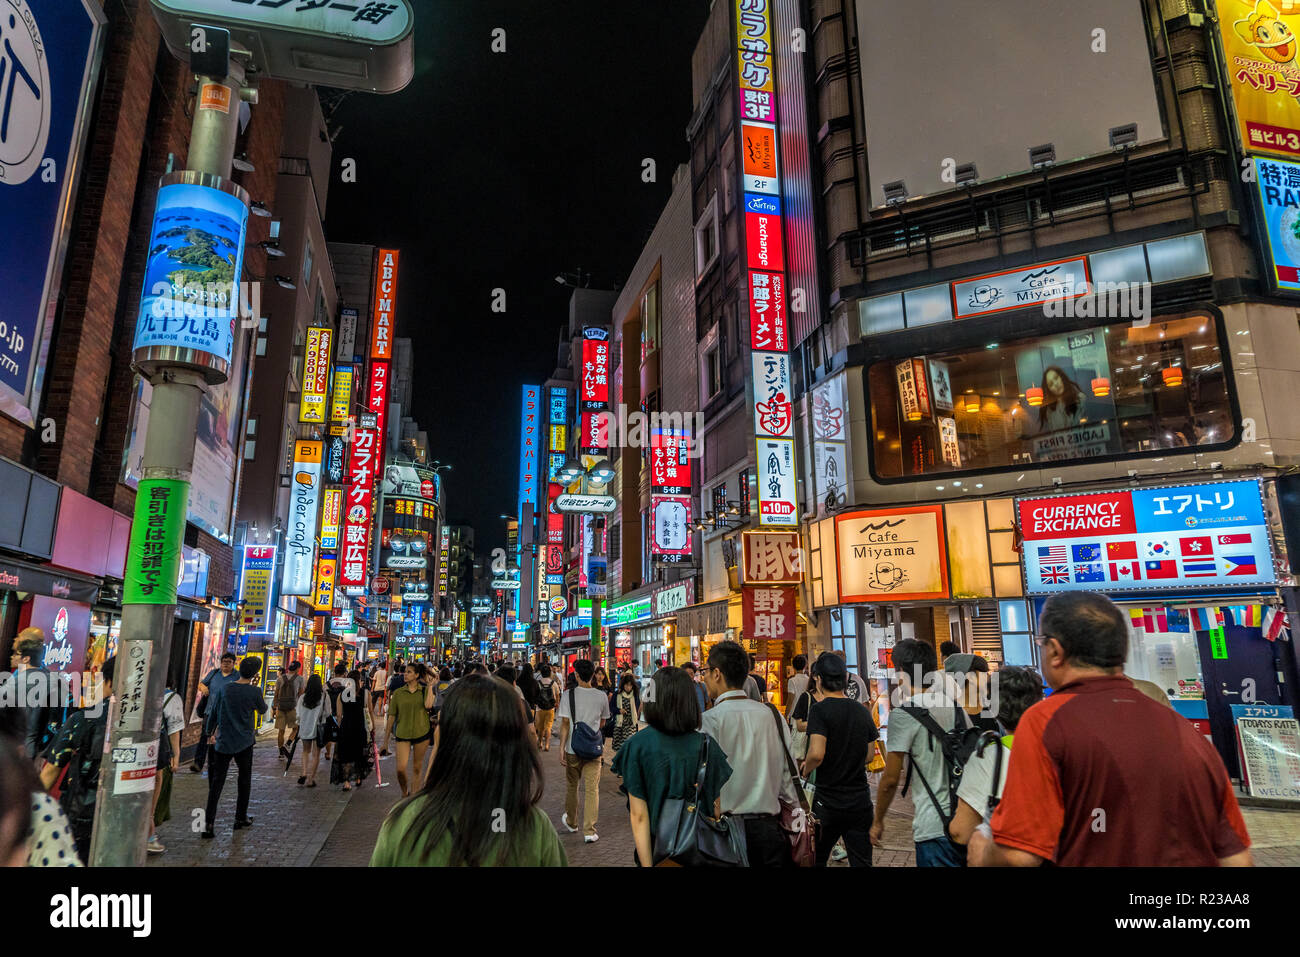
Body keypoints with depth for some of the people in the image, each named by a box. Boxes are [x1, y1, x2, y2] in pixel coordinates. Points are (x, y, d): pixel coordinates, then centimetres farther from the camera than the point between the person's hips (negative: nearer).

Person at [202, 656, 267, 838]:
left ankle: (209, 824, -4)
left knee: (217, 782, 4)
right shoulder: (254, 691, -11)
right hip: (244, 742, -2)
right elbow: (262, 710, 7)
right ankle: (240, 818, 23)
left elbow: (214, 713, 6)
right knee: (244, 779, 15)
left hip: (223, 742, 2)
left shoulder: (226, 689, -4)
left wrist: (212, 733, 19)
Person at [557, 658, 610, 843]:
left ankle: (571, 822, 35)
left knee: (571, 786, 18)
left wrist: (561, 747, -6)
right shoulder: (601, 697, -2)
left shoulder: (568, 695, -8)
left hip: (573, 749, 0)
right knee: (592, 789, 2)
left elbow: (565, 724, -10)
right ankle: (589, 831, -2)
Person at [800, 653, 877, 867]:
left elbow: (817, 754, -25)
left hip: (828, 803, -4)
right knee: (862, 862, 11)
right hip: (860, 801, 5)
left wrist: (806, 769, -5)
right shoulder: (862, 711, 4)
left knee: (817, 860, 13)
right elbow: (869, 755, 13)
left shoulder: (820, 710, -14)